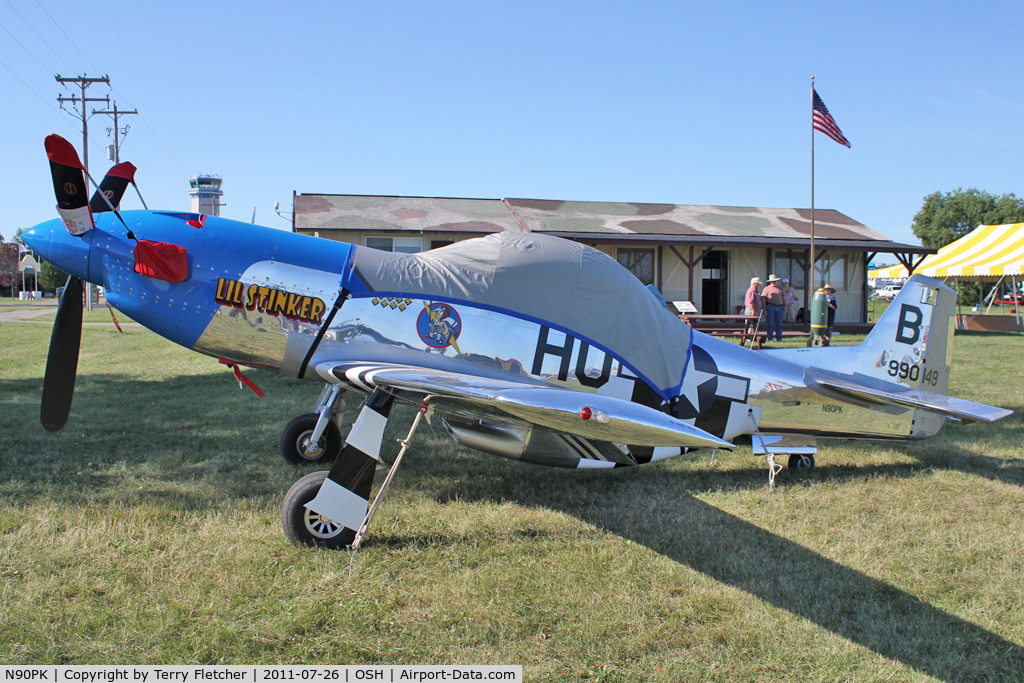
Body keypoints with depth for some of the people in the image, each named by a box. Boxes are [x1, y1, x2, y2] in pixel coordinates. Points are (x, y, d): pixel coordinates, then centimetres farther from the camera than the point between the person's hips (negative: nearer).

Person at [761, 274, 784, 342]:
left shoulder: (780, 288, 17)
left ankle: (779, 338, 9)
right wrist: (764, 309, -8)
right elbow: (763, 299, -1)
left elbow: (783, 298, 21)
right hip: (770, 307, -4)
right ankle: (769, 338, 2)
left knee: (779, 323, 3)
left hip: (779, 307, 4)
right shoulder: (767, 289, 4)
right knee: (770, 323, -3)